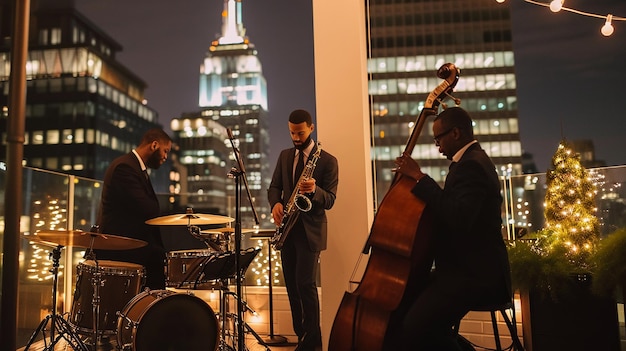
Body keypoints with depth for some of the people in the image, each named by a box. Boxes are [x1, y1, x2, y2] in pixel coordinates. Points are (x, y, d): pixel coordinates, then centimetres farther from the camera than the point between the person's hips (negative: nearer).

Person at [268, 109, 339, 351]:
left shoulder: (328, 161, -5)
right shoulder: (285, 156, 11)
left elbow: (329, 200, -10)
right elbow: (274, 186, 10)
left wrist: (314, 190, -31)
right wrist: (276, 203, -12)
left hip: (310, 230, -5)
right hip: (287, 227, 5)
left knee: (305, 283, -9)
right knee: (291, 284, 9)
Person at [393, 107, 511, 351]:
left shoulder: (471, 165, -16)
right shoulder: (472, 160, 17)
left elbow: (458, 218, -31)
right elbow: (450, 211, 17)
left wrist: (419, 177, -24)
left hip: (474, 273, -11)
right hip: (467, 267, 11)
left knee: (415, 328, -27)